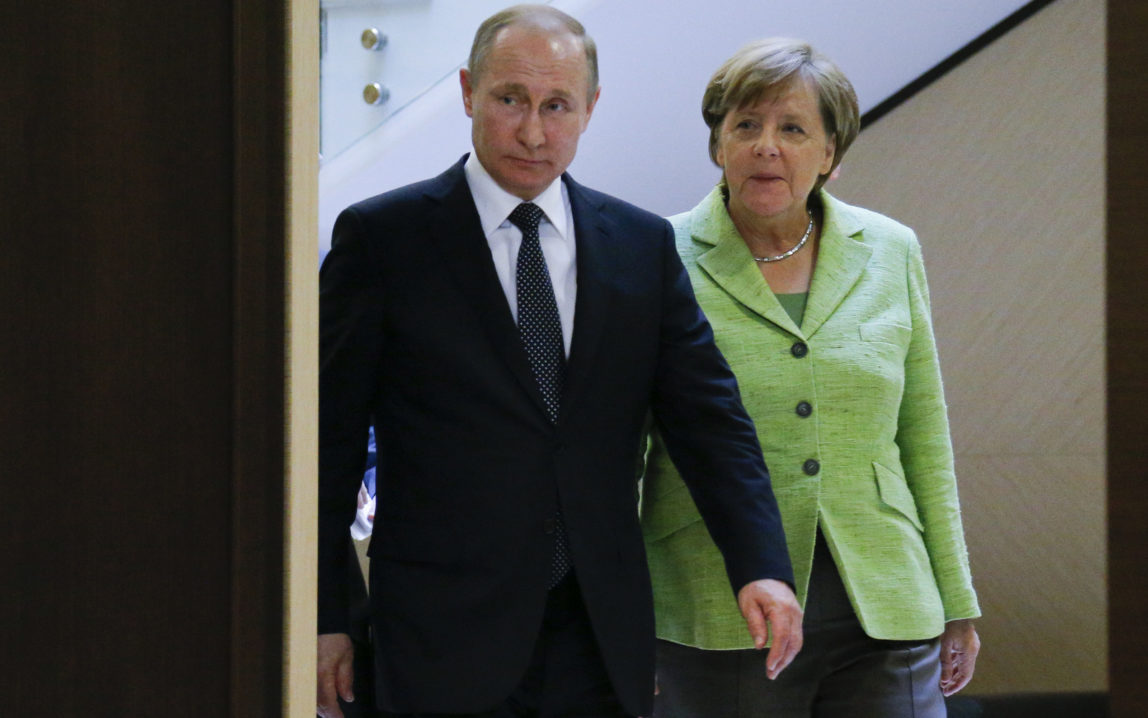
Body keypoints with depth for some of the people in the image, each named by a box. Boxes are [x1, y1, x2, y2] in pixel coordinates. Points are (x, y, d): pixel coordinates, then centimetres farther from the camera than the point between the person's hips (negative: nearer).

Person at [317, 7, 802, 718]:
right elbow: (329, 438, -1)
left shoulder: (644, 244, 8)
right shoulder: (381, 237, -1)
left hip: (603, 637, 3)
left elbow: (708, 417, 4)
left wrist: (761, 565, -10)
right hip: (448, 638, -3)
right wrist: (323, 618, -4)